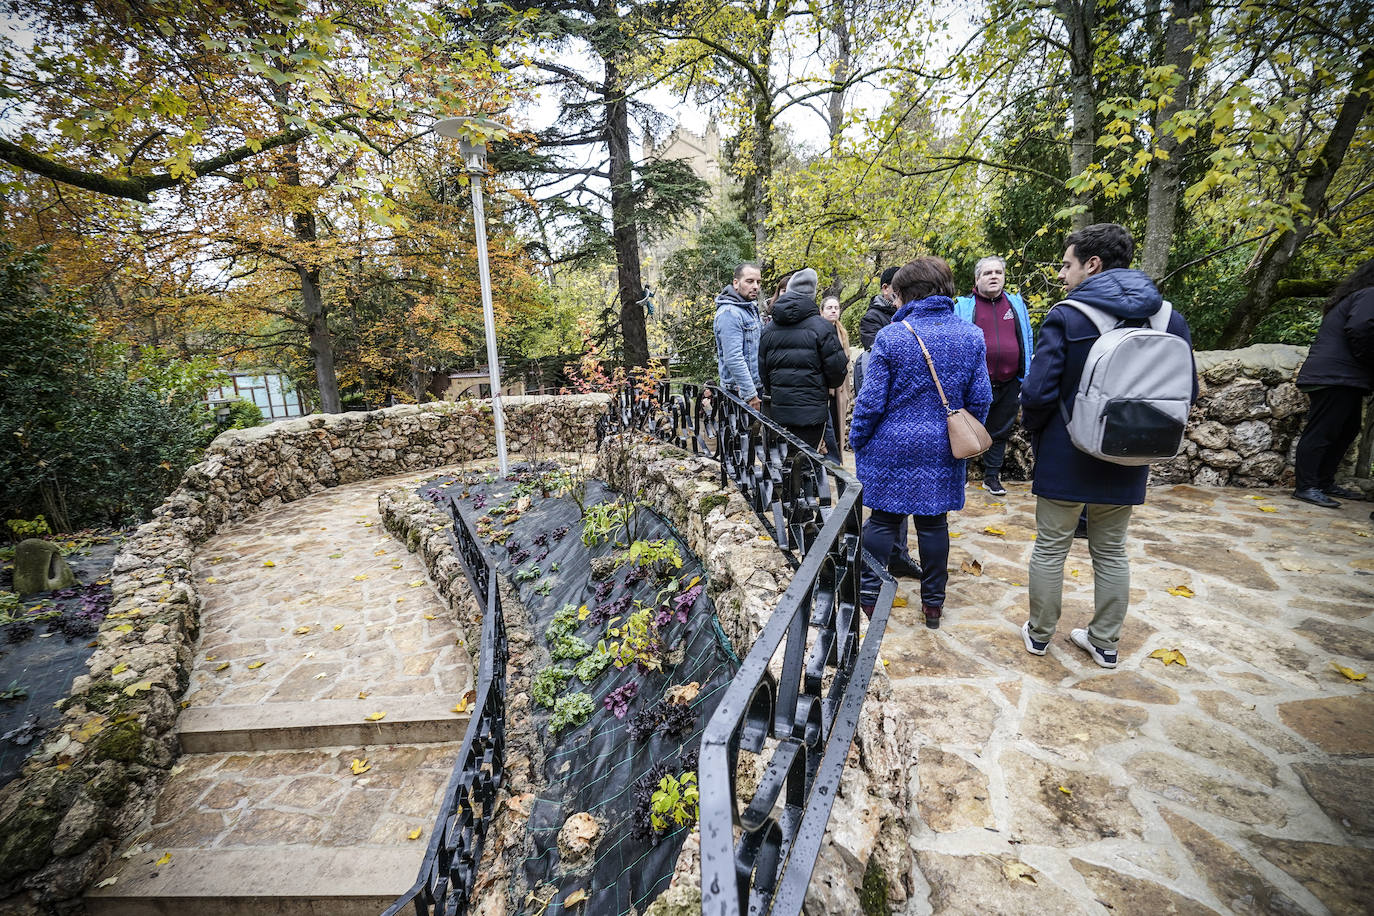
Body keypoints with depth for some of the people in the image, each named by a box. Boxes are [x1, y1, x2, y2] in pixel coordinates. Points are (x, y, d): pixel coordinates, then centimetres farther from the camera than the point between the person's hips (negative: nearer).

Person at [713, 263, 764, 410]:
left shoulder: (751, 308, 15)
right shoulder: (729, 313, -17)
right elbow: (733, 359, -24)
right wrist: (750, 395, -24)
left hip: (757, 386, 9)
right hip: (740, 392, -9)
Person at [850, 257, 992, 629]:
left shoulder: (891, 337, -12)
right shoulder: (971, 336, 0)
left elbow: (871, 400, -11)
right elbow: (980, 400, 3)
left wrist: (856, 440, 2)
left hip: (892, 447, -3)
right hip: (943, 451, 3)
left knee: (883, 520, 10)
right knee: (934, 522, 13)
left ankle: (868, 595, 20)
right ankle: (933, 604, 25)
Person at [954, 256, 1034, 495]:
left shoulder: (1016, 304, 10)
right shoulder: (964, 306, -1)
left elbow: (1028, 341, 16)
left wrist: (1026, 378, 13)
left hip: (1009, 384, 4)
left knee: (1000, 431, 13)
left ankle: (992, 476, 26)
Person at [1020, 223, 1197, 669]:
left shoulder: (1065, 317, -16)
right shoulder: (1169, 318, 1)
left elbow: (1037, 393, -20)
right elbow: (1187, 392, 5)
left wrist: (1035, 427, 0)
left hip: (1065, 458, -4)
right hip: (1127, 462, 5)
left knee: (1051, 548, 11)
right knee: (1111, 552, 18)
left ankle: (1039, 633, 26)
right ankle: (1105, 643, 31)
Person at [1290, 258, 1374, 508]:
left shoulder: (1349, 299, 24)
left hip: (1330, 375, 10)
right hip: (1337, 377, -10)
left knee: (1346, 430, 14)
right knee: (1321, 432, -10)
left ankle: (1325, 483, 18)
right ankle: (1306, 487, -10)